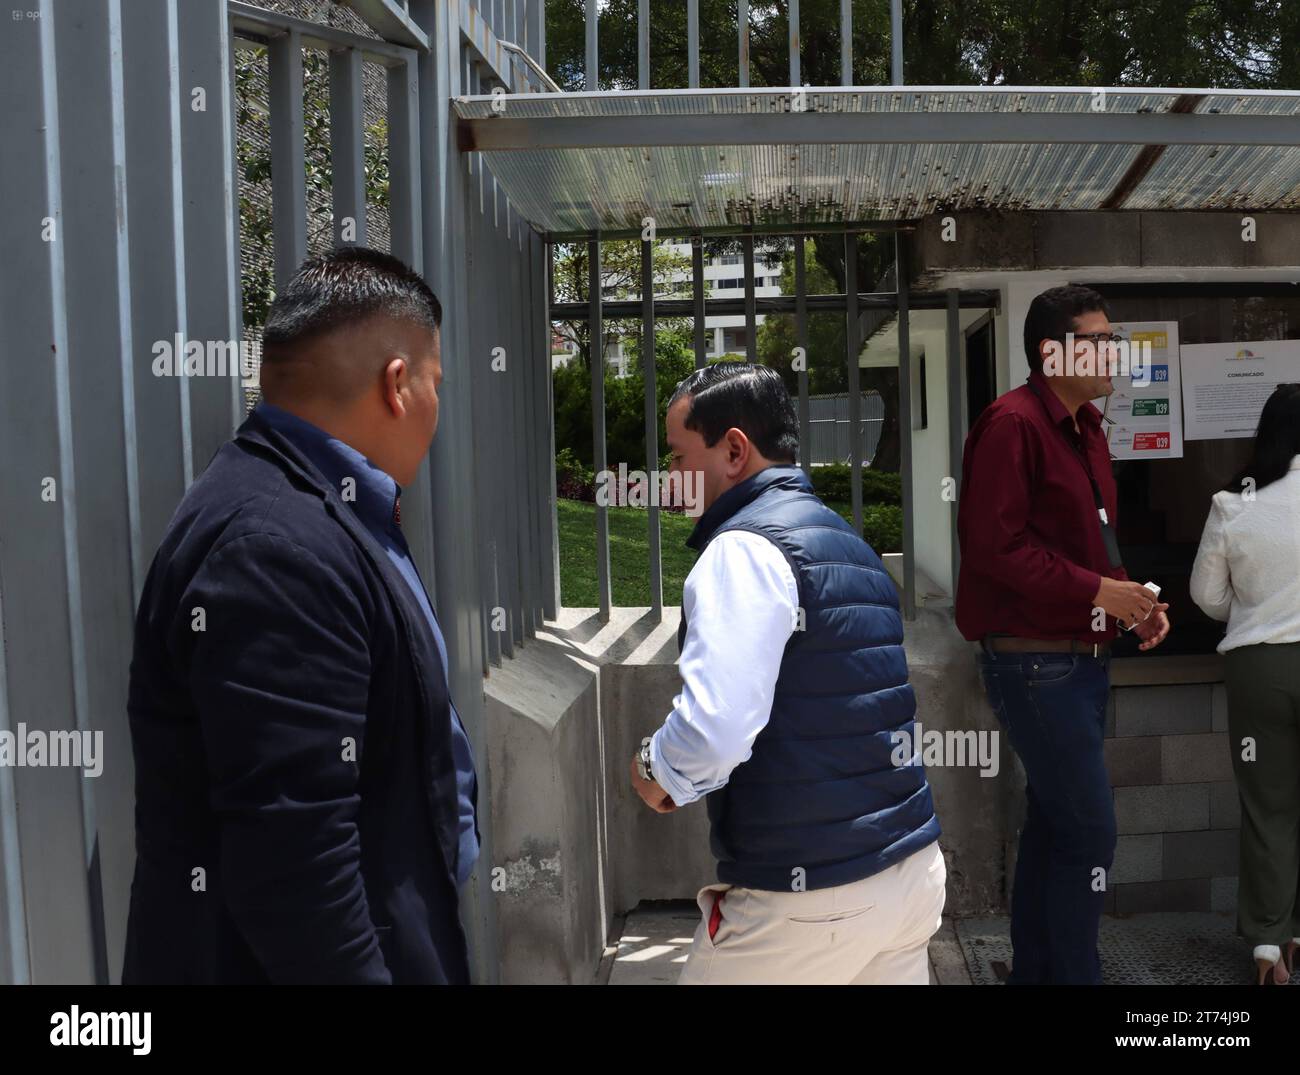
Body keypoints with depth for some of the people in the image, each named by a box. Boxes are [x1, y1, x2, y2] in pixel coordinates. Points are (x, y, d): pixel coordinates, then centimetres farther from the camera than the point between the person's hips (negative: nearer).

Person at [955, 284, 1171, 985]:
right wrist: (1097, 591, -19)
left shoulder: (1085, 427, 15)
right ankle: (1073, 973, 9)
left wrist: (1132, 601, 4)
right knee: (1089, 831, -6)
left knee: (1052, 826, 17)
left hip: (1082, 658, 10)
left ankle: (1034, 971, 30)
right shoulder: (1013, 424, -14)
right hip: (1035, 660, -10)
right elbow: (994, 545, -21)